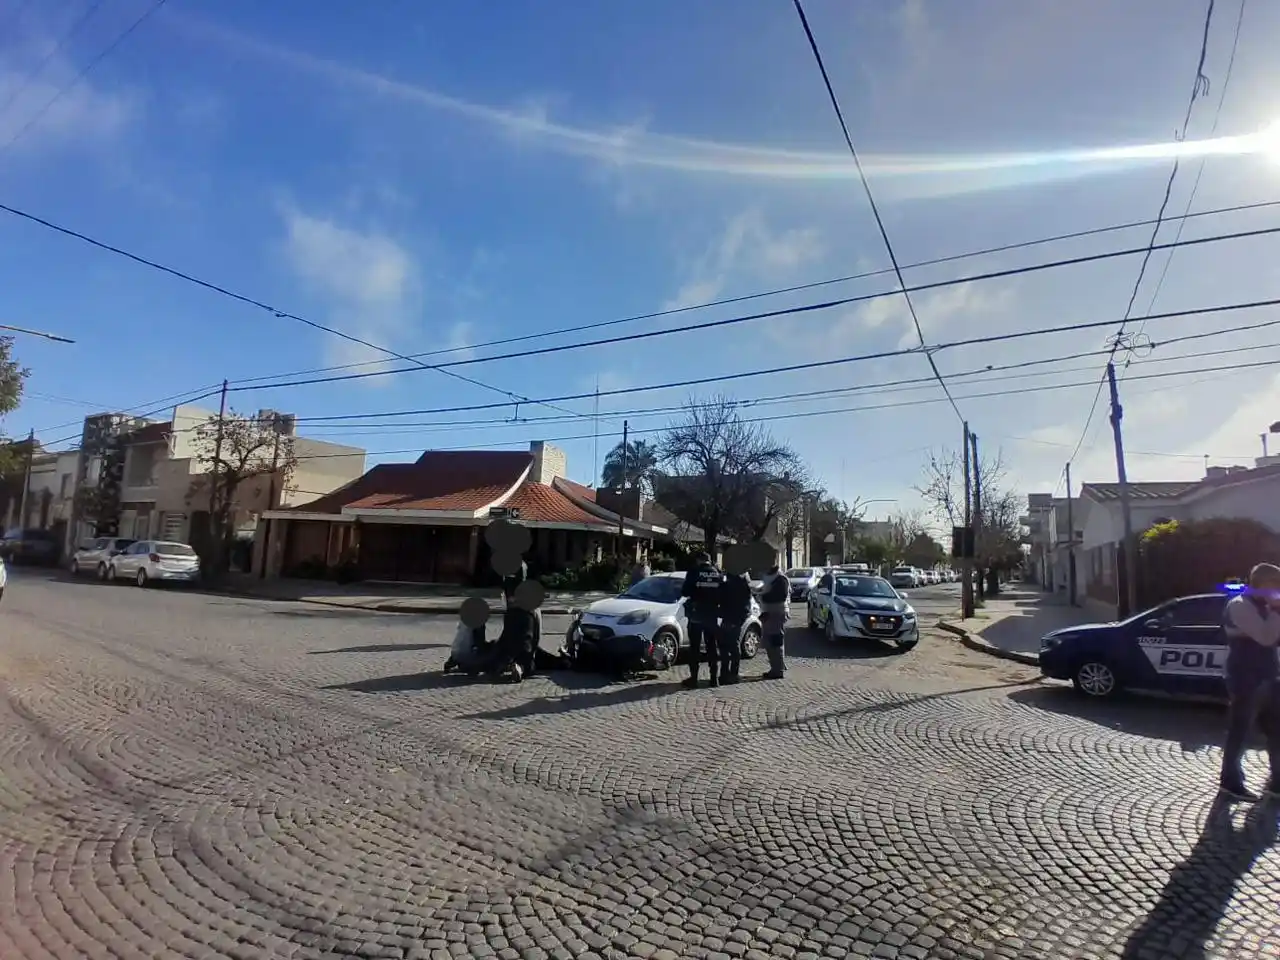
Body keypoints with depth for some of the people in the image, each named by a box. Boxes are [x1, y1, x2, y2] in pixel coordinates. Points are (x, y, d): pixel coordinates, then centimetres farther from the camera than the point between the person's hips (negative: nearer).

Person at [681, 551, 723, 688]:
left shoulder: (694, 572, -8)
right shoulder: (718, 574, 4)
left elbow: (685, 592, -7)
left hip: (696, 615, -3)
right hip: (712, 614, 4)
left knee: (694, 647, 2)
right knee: (712, 646, 11)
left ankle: (693, 678, 0)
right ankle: (714, 678, 11)